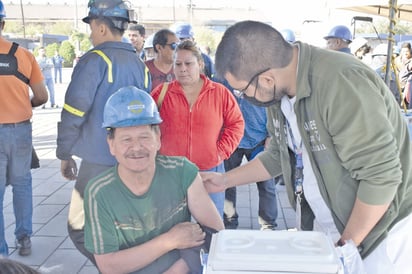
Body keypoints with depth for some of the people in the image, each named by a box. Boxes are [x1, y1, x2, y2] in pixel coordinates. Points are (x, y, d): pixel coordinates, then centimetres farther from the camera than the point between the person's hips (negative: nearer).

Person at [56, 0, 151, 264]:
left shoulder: (95, 60, -10)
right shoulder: (140, 65, 9)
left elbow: (74, 112, -12)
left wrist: (65, 153, -1)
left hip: (100, 161, -7)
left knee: (81, 228, 3)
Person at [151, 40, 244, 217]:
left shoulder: (220, 93, 1)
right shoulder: (162, 92, 1)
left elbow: (236, 124, 6)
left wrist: (222, 151, -4)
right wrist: (155, 149, -1)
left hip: (211, 172, 0)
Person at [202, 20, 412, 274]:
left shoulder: (340, 84, -30)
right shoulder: (280, 92, -3)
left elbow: (382, 176, -28)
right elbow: (280, 155, 11)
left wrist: (346, 244, -16)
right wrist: (225, 180, 8)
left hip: (384, 228, -7)